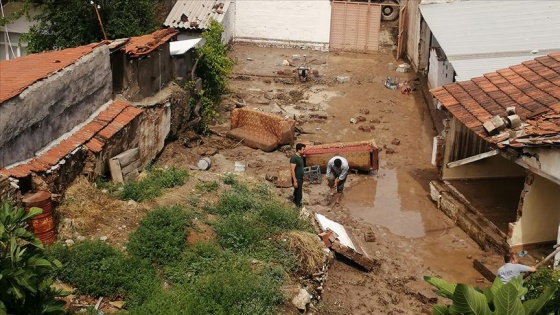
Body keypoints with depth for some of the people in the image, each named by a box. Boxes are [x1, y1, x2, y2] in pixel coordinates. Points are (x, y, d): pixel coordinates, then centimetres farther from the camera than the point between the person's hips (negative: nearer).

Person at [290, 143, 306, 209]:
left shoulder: (301, 157, 7)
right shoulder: (294, 157, -22)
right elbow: (292, 170, -23)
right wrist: (295, 181, -24)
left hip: (301, 178, 9)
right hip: (297, 179, -9)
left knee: (297, 193, 19)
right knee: (299, 194, -1)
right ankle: (298, 208, 10)